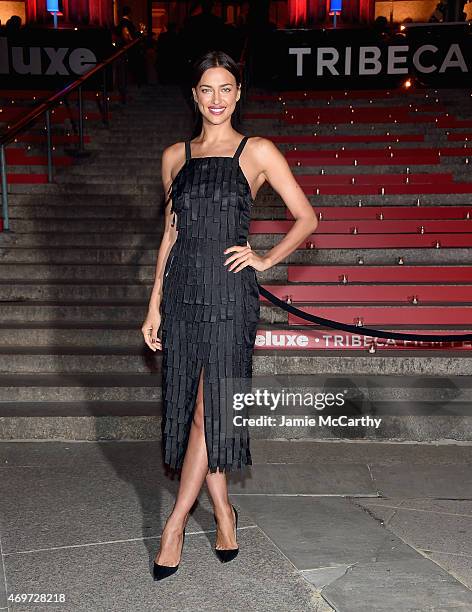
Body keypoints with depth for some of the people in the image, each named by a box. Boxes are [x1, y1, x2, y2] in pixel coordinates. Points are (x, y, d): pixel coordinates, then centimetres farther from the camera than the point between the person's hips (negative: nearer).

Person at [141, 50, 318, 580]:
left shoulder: (257, 152, 1)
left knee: (210, 409, -3)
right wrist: (154, 306, 10)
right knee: (189, 405, 7)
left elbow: (306, 218, 5)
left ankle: (175, 524, 11)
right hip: (182, 292, 4)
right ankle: (223, 513, 24)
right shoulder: (175, 156, 12)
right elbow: (170, 234, 14)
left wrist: (264, 260, -4)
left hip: (229, 292, -4)